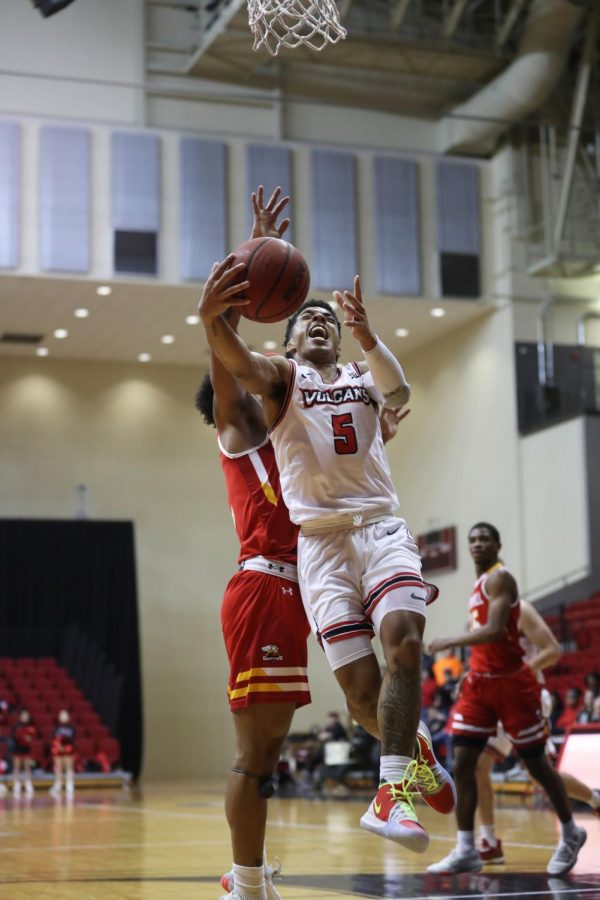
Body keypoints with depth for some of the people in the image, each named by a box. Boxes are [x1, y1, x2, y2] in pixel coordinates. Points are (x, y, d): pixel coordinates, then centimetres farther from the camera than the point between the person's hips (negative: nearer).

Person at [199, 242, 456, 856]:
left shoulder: (365, 375, 18)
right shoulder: (281, 376, 10)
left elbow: (399, 393, -8)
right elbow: (240, 366, -15)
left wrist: (365, 334, -28)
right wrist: (211, 319, -39)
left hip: (380, 526, 2)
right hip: (319, 539, -1)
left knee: (403, 641, -24)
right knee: (359, 686, -7)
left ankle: (393, 790, -26)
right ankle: (415, 749, 22)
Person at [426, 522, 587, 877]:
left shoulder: (499, 578, -14)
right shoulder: (480, 585, 15)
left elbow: (495, 631, -26)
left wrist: (450, 642, -21)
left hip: (512, 682, -8)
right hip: (481, 682, 8)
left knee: (537, 763, 4)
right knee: (463, 764, -3)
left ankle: (571, 834, 23)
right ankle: (466, 850, -2)